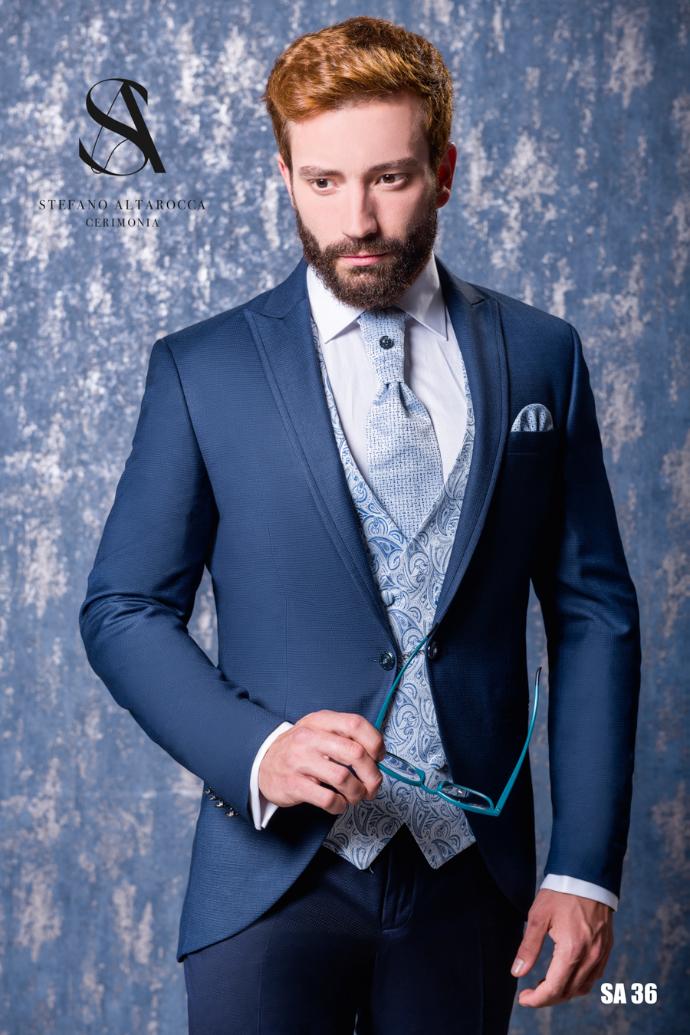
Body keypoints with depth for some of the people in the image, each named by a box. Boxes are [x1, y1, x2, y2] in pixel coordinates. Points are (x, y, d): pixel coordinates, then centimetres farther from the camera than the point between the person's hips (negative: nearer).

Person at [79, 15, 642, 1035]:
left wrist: (586, 870, -3)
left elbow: (593, 614, 2)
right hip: (277, 871, -2)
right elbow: (124, 609, 0)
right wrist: (258, 750, -17)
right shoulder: (202, 370, -3)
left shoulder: (539, 356, 1)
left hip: (473, 874, 2)